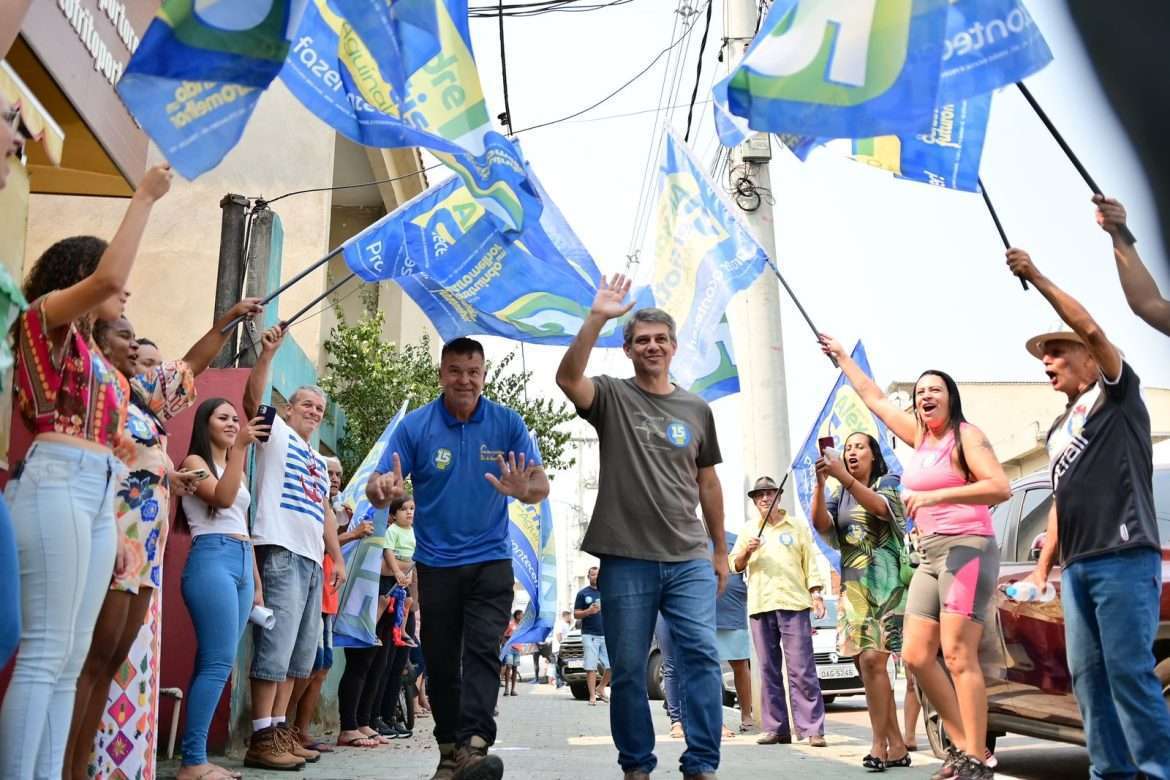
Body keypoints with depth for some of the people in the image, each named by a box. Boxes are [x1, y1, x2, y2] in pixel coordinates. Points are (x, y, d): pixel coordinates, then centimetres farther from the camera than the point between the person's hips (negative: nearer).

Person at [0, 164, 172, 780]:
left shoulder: (96, 355, 26)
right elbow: (108, 274, -15)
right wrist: (144, 198, -8)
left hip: (98, 494, 8)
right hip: (55, 483, -8)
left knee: (70, 660, 4)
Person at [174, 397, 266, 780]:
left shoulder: (238, 471, 24)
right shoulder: (194, 462, 3)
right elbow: (222, 498, -15)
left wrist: (257, 581, 20)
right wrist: (239, 448, -18)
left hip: (243, 563, 8)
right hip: (212, 560, -8)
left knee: (214, 663, 5)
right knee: (219, 662, -14)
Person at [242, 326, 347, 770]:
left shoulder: (320, 462, 26)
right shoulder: (276, 433, 5)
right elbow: (252, 399, -13)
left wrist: (337, 557, 19)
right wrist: (268, 353, -25)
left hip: (312, 560, 9)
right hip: (281, 551, -9)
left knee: (300, 652, 10)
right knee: (275, 646, -11)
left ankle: (280, 730, 18)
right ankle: (262, 739, -7)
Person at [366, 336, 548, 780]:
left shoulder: (508, 423, -4)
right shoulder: (415, 425, -4)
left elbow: (541, 485, -9)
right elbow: (377, 487, -9)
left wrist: (525, 490, -34)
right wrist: (382, 489, -35)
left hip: (490, 561, -1)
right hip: (436, 563, 1)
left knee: (483, 651, -13)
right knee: (440, 660, 7)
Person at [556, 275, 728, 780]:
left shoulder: (697, 410, 12)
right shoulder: (612, 397, 3)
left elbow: (707, 483, 17)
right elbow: (567, 378, -19)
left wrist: (721, 550, 16)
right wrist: (596, 318, -26)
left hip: (690, 560, 2)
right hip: (626, 559, -2)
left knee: (701, 654, -6)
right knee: (628, 669, 5)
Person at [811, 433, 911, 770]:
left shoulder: (887, 482, 5)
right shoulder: (840, 496, 18)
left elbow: (880, 507, -17)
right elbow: (821, 525, 0)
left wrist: (843, 476, -31)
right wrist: (820, 483, -14)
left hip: (884, 582, -5)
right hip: (853, 586, 5)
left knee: (872, 660, -17)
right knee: (869, 666, 1)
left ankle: (880, 744, -12)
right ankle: (896, 746, 6)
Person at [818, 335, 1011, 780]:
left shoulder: (966, 436, -2)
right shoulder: (920, 436, 17)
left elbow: (1001, 489, -16)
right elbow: (873, 397, 28)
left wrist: (935, 495, -22)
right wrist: (841, 356, 36)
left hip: (966, 548, -7)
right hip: (930, 555, 8)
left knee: (957, 656, -14)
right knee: (916, 656, 1)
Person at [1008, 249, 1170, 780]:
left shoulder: (1116, 392, 5)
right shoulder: (1058, 429, 24)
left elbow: (1091, 329, -12)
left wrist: (1037, 279, -9)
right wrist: (1043, 567, 18)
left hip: (1123, 558, -7)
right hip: (1075, 566, 7)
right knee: (1087, 674, 3)